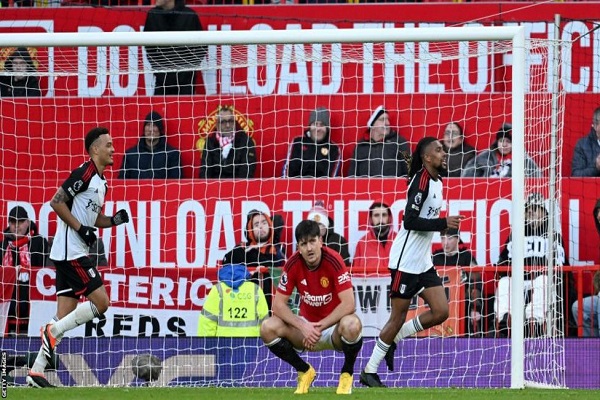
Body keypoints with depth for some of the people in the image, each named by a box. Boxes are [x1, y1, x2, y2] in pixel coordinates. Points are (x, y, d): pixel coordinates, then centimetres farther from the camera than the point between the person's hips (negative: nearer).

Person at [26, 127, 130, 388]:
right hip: (70, 252, -10)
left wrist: (114, 220, 7)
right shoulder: (84, 173, -12)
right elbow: (56, 202, -16)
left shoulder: (101, 181, 17)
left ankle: (36, 372, 6)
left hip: (74, 253, 10)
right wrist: (81, 228, -17)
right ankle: (53, 331, -6)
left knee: (65, 316, 6)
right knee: (101, 301, -13)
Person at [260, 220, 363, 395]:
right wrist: (303, 327, -24)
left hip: (334, 327, -3)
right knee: (268, 328, -22)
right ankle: (304, 371, 3)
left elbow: (348, 304, -26)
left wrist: (320, 327, -26)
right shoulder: (293, 264, -11)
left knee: (352, 325, -39)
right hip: (306, 325, 3)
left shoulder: (334, 261, -21)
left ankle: (347, 373, -7)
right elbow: (278, 304, -10)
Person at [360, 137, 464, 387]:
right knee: (398, 317, -3)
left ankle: (393, 339, 17)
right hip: (405, 262, -9)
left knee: (441, 312, 0)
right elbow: (410, 221, -23)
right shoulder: (421, 181, -17)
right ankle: (370, 371, 8)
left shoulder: (436, 181, 11)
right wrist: (443, 223, -27)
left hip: (423, 262, 9)